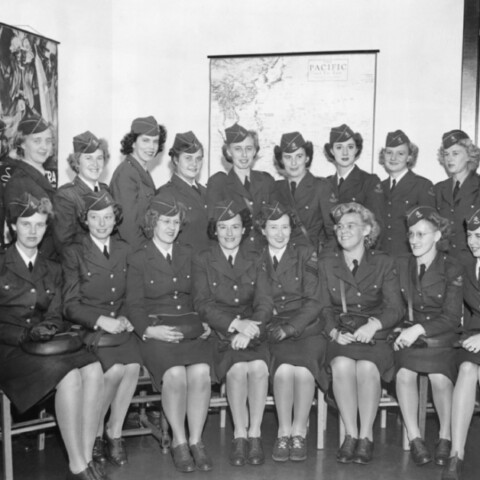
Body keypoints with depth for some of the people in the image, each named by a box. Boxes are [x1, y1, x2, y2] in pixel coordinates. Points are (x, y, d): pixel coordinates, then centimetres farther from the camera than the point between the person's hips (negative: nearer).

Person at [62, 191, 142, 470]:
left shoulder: (124, 250, 13)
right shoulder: (74, 253, 1)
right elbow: (71, 305, -4)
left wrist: (125, 318, -4)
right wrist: (101, 320, -17)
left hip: (120, 326, 3)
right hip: (87, 328, -3)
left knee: (133, 366, -26)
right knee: (115, 370, -28)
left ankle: (114, 433, -6)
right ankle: (95, 433, -3)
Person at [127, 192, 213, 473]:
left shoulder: (188, 254, 19)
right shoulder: (138, 260, 8)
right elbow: (134, 305, 3)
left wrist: (205, 323, 3)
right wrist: (149, 329, -14)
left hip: (191, 327, 3)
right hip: (157, 330, -2)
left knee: (201, 373, -28)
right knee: (175, 375, -30)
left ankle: (196, 440, -10)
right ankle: (179, 442, -9)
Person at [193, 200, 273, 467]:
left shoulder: (254, 261, 13)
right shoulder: (202, 261, 6)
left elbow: (265, 304, 2)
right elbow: (203, 305, -5)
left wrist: (249, 330, -18)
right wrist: (236, 323, -20)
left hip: (252, 334, 2)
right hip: (219, 335, -2)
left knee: (259, 367, -28)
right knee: (238, 369, -30)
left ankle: (255, 434, -13)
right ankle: (240, 435, -13)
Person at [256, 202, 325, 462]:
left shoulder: (306, 255, 8)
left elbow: (314, 302, 0)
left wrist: (289, 328, -13)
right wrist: (269, 326, -13)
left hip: (307, 328, 0)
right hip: (272, 331, 0)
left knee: (303, 369, -30)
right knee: (284, 369, -30)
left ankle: (299, 432, -11)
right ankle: (284, 432, -11)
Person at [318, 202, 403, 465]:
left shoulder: (383, 263, 6)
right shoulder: (326, 263, 11)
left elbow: (395, 308, 0)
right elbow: (325, 307, 8)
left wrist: (374, 324, -19)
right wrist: (334, 331, -11)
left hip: (374, 335, -1)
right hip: (340, 334, 1)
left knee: (367, 368, -32)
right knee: (342, 365, -31)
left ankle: (366, 436, -16)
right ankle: (351, 434, -17)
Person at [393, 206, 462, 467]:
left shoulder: (452, 269, 1)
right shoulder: (400, 264, 10)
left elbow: (451, 317, -6)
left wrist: (420, 329, -20)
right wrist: (401, 329, -8)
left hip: (439, 336, -2)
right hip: (406, 335, 2)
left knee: (439, 376, -31)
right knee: (404, 372, -30)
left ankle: (446, 436, -6)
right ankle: (414, 437, -16)